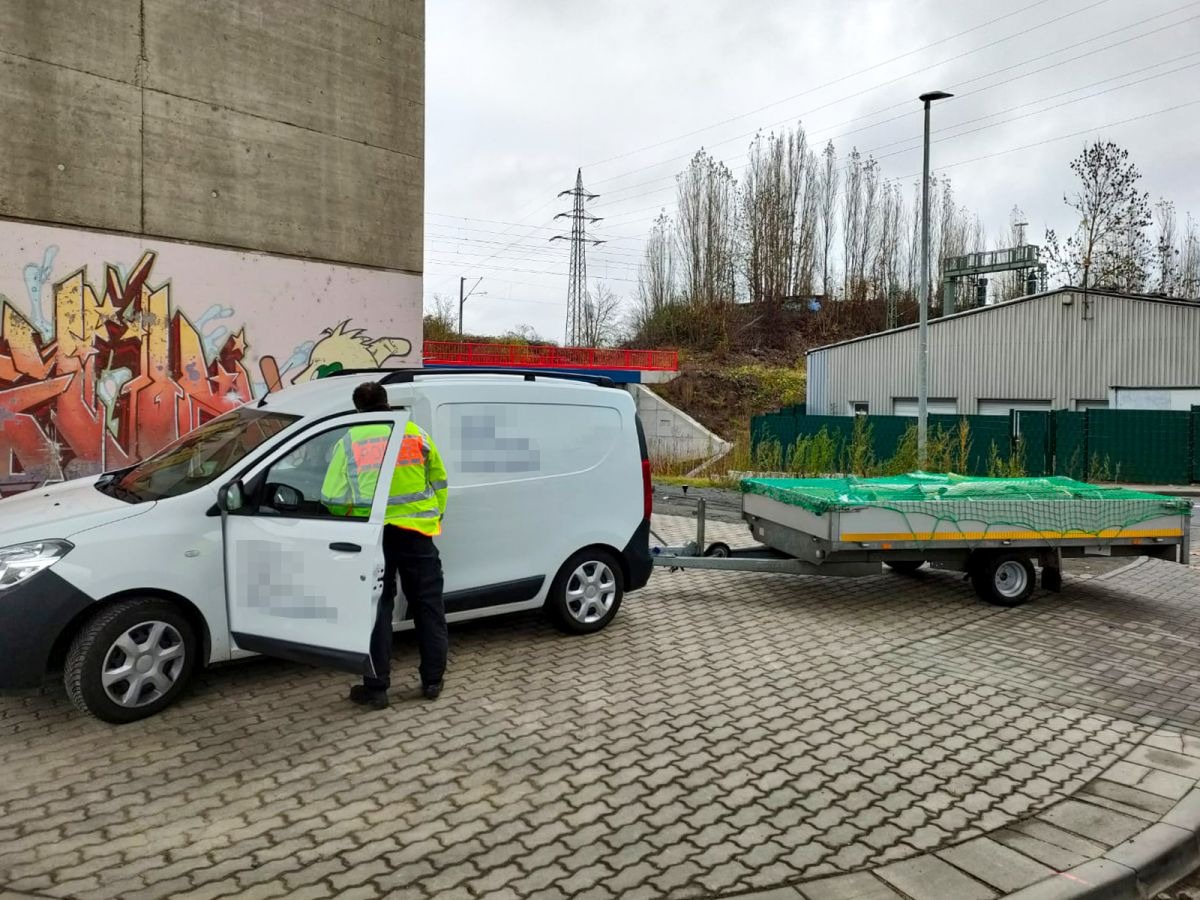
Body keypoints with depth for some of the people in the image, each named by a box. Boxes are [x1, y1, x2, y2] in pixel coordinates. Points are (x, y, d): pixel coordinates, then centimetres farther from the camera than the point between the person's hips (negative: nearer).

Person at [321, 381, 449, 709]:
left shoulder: (348, 442, 2)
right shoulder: (415, 433, 6)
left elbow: (332, 498, 0)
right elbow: (439, 482, 12)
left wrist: (352, 516, 20)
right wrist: (435, 515, 25)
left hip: (373, 534, -1)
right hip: (416, 531, 1)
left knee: (377, 609, 8)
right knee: (428, 605, 12)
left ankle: (376, 688, 14)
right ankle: (432, 680, 20)